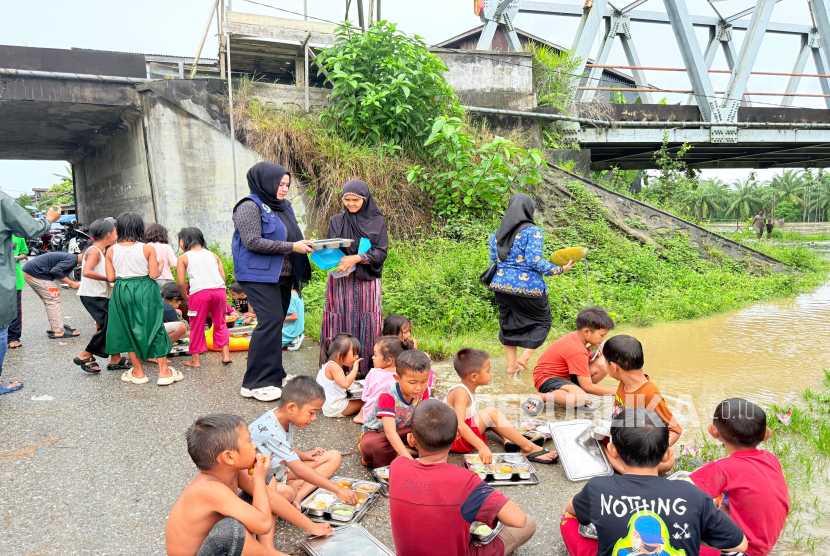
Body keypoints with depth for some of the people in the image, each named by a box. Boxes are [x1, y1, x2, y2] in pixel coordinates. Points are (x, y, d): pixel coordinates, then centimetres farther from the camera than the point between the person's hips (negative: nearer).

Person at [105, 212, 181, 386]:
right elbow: (154, 274, -13)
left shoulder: (111, 251, -3)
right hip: (145, 291, -2)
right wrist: (160, 266, 8)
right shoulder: (148, 249, -11)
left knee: (130, 330, 14)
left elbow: (110, 277, -1)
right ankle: (164, 372, 11)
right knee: (155, 328, 7)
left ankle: (138, 372, 21)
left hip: (122, 292, 2)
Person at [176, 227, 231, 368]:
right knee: (220, 323, 16)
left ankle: (195, 360, 16)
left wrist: (186, 298, 14)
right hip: (219, 290, 3)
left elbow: (181, 283, 1)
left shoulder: (183, 258, 9)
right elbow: (223, 276, 11)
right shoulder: (213, 255, 19)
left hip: (199, 293, -3)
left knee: (197, 326, 9)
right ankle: (226, 355, 14)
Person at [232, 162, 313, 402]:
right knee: (270, 321, -14)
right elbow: (253, 242, -18)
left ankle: (273, 375, 20)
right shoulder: (250, 207, -8)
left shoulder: (284, 207, 18)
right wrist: (292, 247, -18)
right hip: (259, 276, -8)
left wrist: (304, 244, 5)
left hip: (282, 276, 8)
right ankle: (255, 383, -8)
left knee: (276, 323, 10)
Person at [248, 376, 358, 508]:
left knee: (334, 456, -3)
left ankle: (298, 496, -17)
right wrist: (338, 490, -31)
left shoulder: (287, 420, -4)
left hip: (282, 469, 10)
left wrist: (300, 455, -3)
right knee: (287, 493, -44)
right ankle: (296, 486, -9)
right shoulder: (270, 432, -32)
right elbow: (300, 471, -34)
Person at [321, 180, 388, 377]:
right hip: (340, 281, 2)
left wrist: (357, 258, -18)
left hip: (366, 282, -2)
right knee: (340, 324, -2)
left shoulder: (377, 221, 4)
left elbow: (381, 252, -4)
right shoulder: (337, 221, 10)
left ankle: (366, 371, 3)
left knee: (365, 325, -4)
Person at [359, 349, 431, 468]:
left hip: (404, 431, 5)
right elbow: (390, 432, -39)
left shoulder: (423, 391, -14)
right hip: (376, 432, -5)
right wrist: (409, 459, -50)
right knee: (369, 445, -40)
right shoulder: (388, 396, -30)